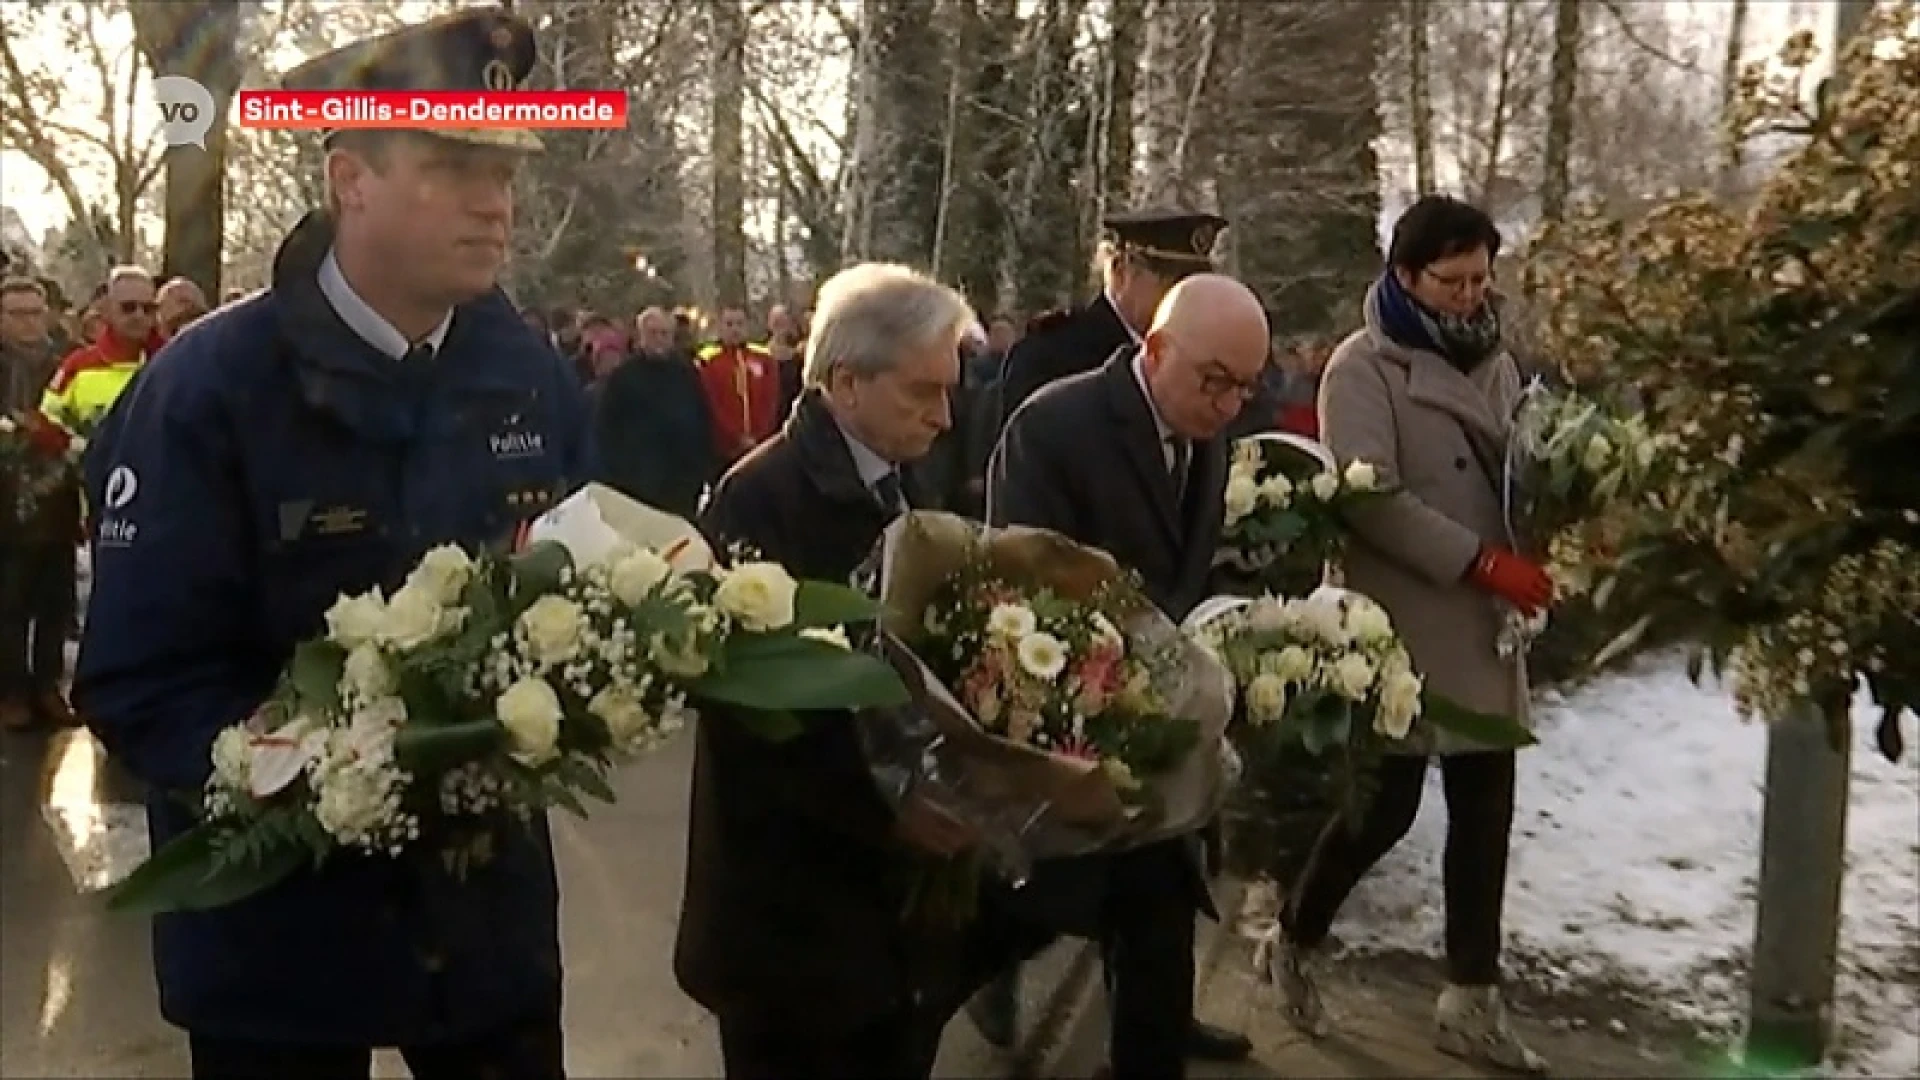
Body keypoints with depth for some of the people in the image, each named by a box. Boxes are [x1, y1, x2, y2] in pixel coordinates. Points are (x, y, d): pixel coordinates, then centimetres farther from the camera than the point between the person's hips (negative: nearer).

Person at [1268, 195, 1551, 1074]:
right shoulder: (1363, 367, -8)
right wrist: (1483, 561, -22)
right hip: (1402, 626, -6)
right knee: (1386, 806, -1)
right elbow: (1370, 499, -18)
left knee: (1485, 811, 8)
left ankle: (1473, 1005, 20)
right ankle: (1296, 942, 25)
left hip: (1487, 627, 7)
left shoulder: (1492, 360, 13)